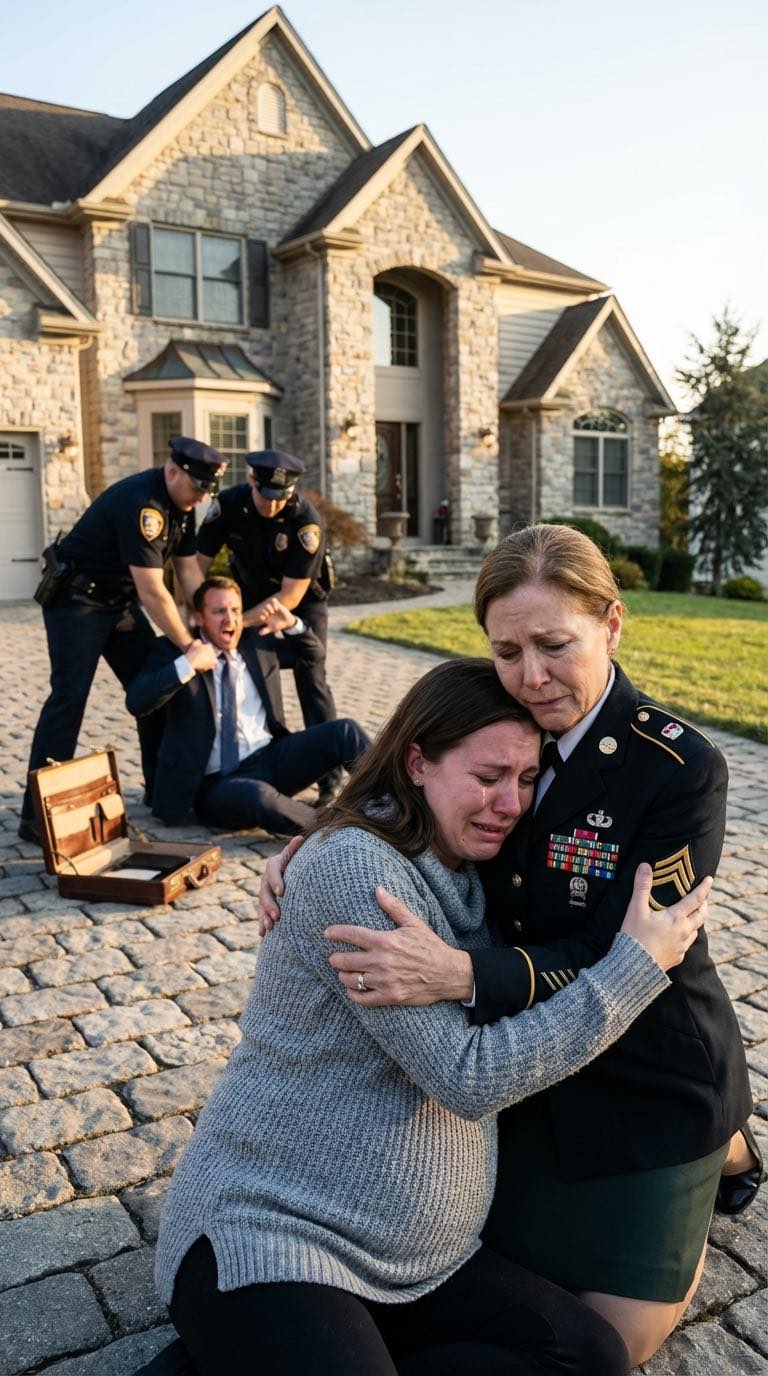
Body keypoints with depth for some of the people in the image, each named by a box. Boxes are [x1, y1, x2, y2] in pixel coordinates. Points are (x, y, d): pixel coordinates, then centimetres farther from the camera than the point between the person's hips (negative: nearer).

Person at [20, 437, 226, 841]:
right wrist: (189, 648, -23)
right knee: (69, 696, -14)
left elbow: (188, 571, 3)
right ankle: (37, 815, -12)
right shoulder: (141, 504, -29)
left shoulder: (182, 503, 0)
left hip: (120, 600, 9)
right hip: (76, 599, -9)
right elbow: (153, 592, -31)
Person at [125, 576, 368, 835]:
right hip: (216, 784, -5)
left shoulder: (257, 643, 13)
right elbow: (136, 702, -14)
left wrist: (292, 624, 4)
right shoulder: (173, 651, 0)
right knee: (257, 795, -40)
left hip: (272, 758, 5)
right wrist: (187, 664, -23)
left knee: (345, 731, -14)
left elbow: (313, 652, 26)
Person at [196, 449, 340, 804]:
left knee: (310, 677, -13)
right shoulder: (228, 505, -23)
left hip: (301, 597, -3)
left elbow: (291, 595, -28)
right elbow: (196, 566, -16)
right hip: (250, 593, 3)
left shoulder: (306, 521, -32)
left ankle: (331, 777, -9)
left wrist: (240, 622, -34)